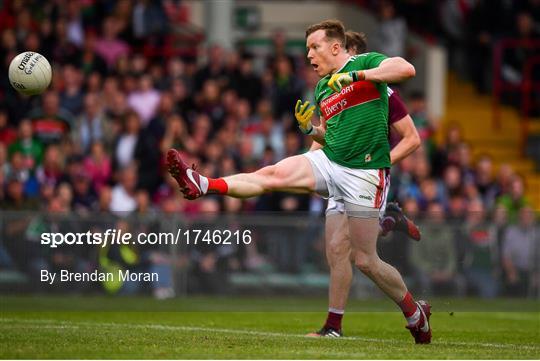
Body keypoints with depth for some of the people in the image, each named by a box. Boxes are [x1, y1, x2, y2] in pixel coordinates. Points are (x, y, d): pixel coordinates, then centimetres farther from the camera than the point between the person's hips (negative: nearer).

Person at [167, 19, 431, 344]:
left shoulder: (365, 63, -6)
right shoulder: (322, 88, 15)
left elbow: (407, 68, -25)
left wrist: (357, 75, -25)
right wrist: (310, 129, 3)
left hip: (365, 174, -6)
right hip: (329, 162, 6)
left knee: (366, 261, -3)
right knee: (272, 175, -18)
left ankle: (415, 312, 15)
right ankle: (202, 186, -30)